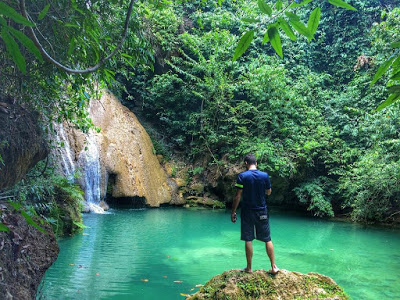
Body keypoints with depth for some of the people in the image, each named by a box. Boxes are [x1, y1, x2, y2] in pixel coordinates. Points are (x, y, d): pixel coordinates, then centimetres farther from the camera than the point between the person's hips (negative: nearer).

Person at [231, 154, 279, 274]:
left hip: (247, 212, -2)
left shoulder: (242, 176, -10)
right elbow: (269, 192, 9)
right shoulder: (265, 175, -3)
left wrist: (233, 212, -3)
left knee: (248, 240, 6)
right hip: (262, 212, 2)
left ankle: (249, 268, 14)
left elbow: (238, 196, -10)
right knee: (267, 239, 12)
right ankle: (274, 267, 14)